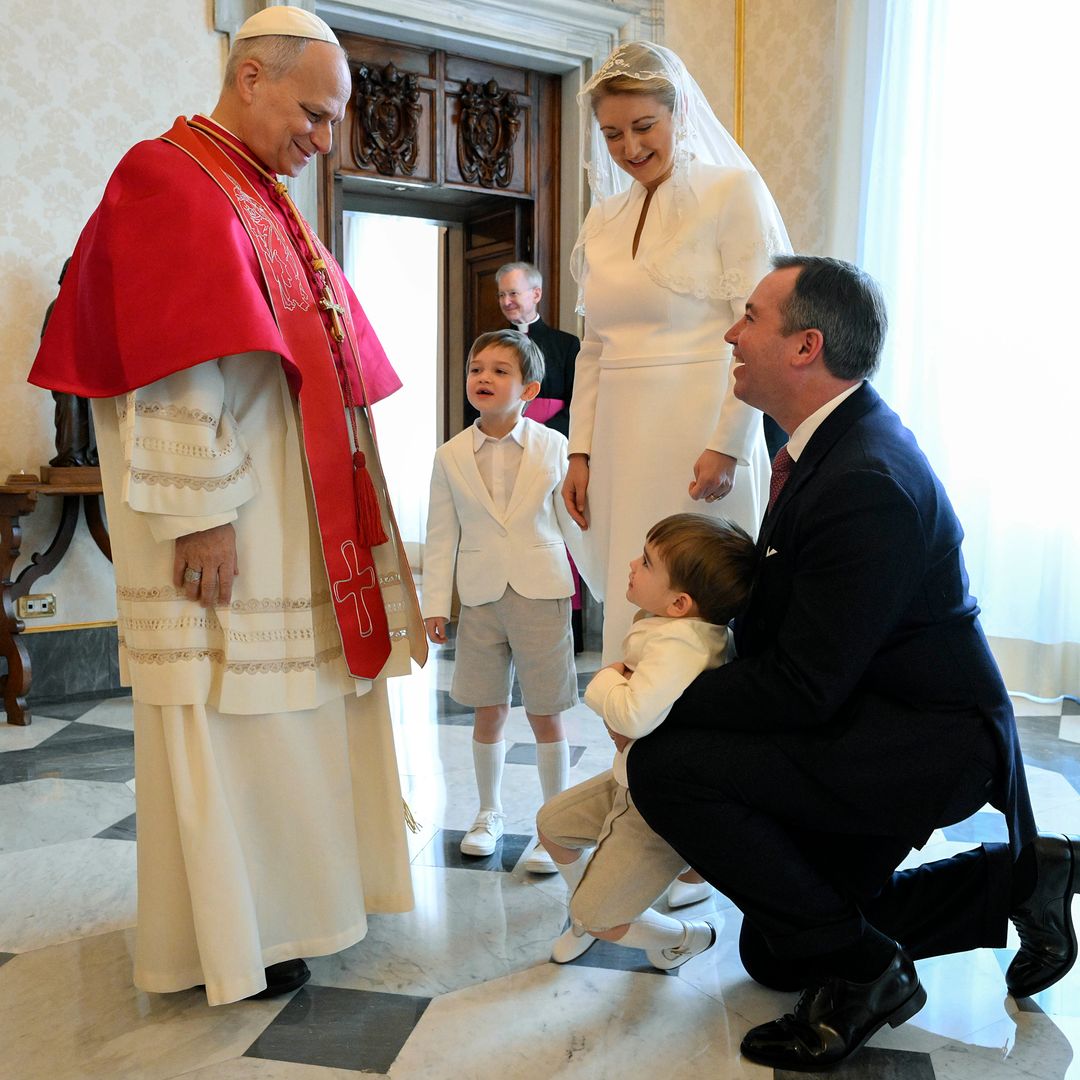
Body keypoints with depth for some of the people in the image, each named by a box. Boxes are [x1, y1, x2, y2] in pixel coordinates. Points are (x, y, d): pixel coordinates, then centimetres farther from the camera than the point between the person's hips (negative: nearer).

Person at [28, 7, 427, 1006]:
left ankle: (287, 886, 29)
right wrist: (201, 511, -22)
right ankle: (228, 937, 15)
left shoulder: (265, 199, 18)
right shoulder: (168, 182, -10)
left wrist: (343, 506, 16)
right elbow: (177, 368, -18)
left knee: (292, 695, 14)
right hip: (227, 516, -9)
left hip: (297, 509, 9)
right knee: (224, 713, 0)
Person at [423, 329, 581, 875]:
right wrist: (435, 603, 0)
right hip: (480, 597, 2)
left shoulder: (552, 447, -1)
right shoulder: (450, 457, 2)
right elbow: (441, 536, 4)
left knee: (546, 714, 5)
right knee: (489, 711, 11)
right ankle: (489, 814, 31)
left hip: (542, 593, -1)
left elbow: (572, 523, 4)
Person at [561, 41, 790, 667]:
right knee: (631, 610, 7)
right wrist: (581, 452, 10)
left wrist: (727, 446, -16)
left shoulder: (732, 191, -2)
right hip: (622, 444, 6)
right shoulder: (603, 219, 15)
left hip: (703, 442, -5)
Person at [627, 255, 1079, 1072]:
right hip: (887, 726, 10)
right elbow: (779, 616, 10)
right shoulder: (841, 440, 3)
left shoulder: (865, 482, -29)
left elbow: (801, 687, -26)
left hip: (929, 749, -10)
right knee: (775, 954, 17)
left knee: (665, 764, -25)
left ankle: (861, 971, -6)